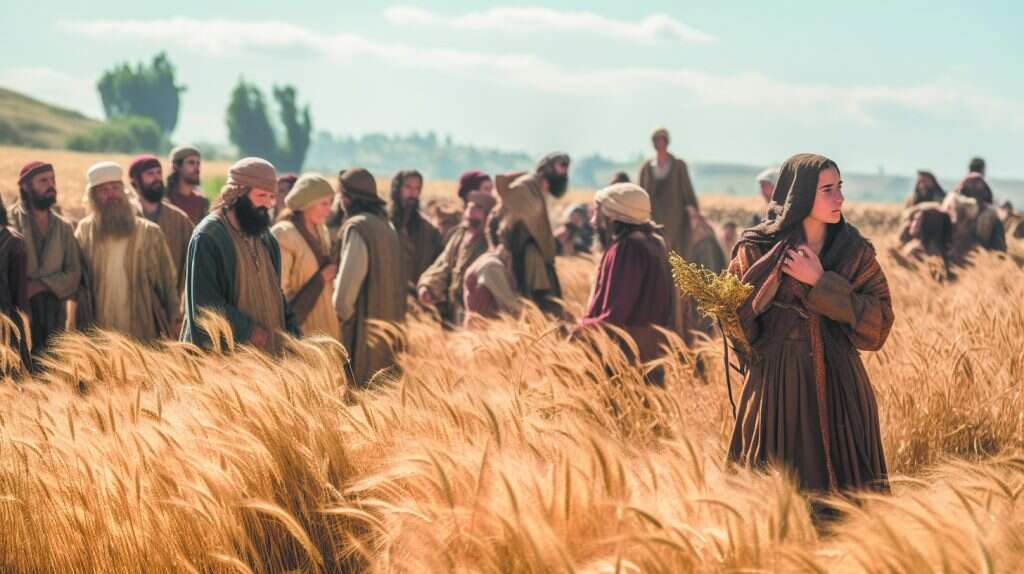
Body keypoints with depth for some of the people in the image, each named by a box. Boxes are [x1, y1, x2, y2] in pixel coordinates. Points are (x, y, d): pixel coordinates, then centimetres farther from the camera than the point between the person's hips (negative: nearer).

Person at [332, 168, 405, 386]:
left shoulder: (358, 227, -12)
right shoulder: (387, 226, 14)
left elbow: (349, 281, -16)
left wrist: (341, 313, -3)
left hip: (366, 326, -9)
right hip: (389, 325, 9)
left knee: (359, 385, -7)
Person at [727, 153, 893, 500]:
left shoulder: (857, 252, 3)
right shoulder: (758, 250, -3)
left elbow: (879, 325, -7)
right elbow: (736, 324, -4)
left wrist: (821, 283, -13)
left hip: (841, 397, 2)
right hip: (779, 395, -2)